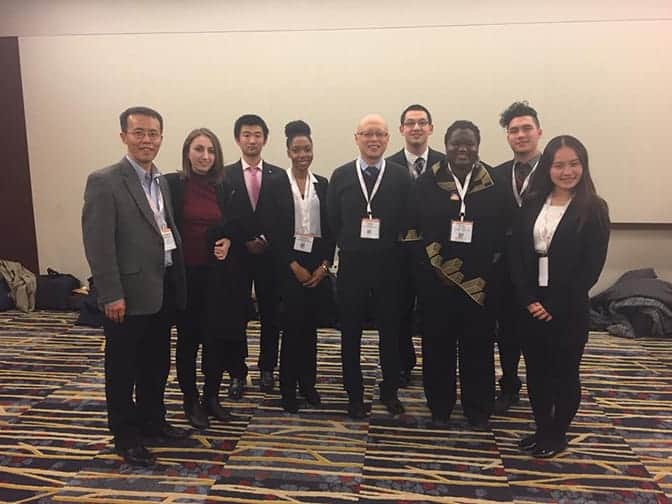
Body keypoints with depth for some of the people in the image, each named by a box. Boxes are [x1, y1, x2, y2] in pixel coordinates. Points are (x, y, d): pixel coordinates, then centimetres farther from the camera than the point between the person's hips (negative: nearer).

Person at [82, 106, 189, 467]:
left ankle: (152, 422, 38)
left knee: (157, 366, 20)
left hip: (162, 291, 8)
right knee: (123, 370, 9)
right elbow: (98, 244, -16)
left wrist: (176, 285, 7)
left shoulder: (161, 181, 12)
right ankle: (126, 437, 26)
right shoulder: (104, 181, -11)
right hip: (129, 295, -7)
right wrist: (112, 295, -18)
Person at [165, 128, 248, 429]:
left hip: (218, 275, 3)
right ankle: (190, 402, 26)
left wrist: (228, 242, -8)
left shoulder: (224, 187, 4)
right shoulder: (172, 184, -6)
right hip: (185, 273, -3)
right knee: (188, 338, 10)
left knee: (217, 336, 9)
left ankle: (211, 397, 28)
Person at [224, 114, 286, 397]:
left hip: (270, 256, 1)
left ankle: (267, 369, 24)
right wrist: (245, 243, -9)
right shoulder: (225, 175, 2)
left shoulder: (279, 176, 5)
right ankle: (237, 373, 19)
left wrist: (266, 241, -9)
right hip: (237, 256, -1)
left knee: (270, 315, 9)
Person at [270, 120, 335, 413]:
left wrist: (324, 265, -3)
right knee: (292, 326, -3)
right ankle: (288, 389, 11)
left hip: (318, 265, 3)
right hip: (290, 264, -3)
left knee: (310, 326, 10)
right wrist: (294, 266, -10)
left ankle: (308, 382, 24)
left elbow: (330, 230, 7)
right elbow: (274, 231, -5)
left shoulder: (323, 185, 9)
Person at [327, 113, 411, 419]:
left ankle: (390, 391, 31)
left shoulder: (401, 176, 0)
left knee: (390, 331, 11)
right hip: (351, 266, 1)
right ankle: (354, 394, 27)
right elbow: (332, 221, 4)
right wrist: (349, 247, 2)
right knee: (350, 333, 9)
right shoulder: (341, 176, 2)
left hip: (389, 267, 0)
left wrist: (393, 251, -3)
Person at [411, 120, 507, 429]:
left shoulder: (494, 182, 1)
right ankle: (440, 406, 27)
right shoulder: (427, 182, 1)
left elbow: (502, 229, 1)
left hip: (480, 280, 0)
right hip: (436, 279, 0)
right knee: (438, 343, 9)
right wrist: (428, 257, -10)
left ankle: (478, 409, 28)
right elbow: (413, 226, -1)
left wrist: (488, 270, -7)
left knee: (478, 345, 9)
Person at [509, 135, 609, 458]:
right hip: (531, 305, 4)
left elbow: (591, 267, -11)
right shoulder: (532, 204, 5)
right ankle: (542, 429, 32)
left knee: (564, 373, 11)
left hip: (569, 309, -3)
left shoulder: (593, 209, -6)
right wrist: (528, 298, -9)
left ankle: (558, 434, 30)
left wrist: (555, 306, -13)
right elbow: (516, 253, 1)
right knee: (535, 370, 13)